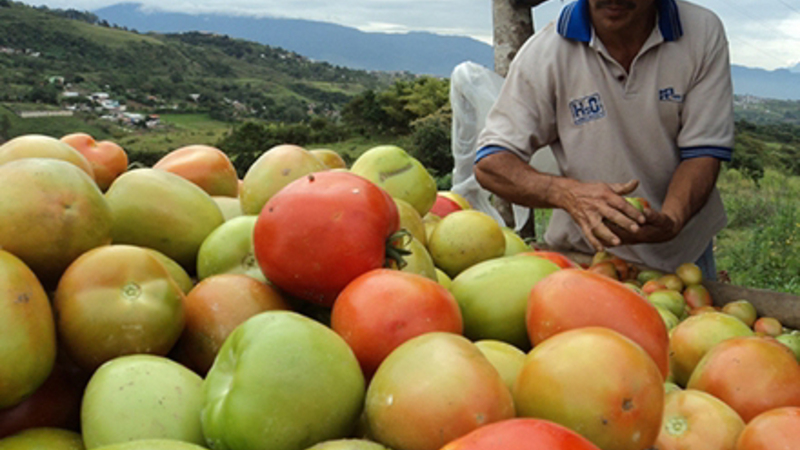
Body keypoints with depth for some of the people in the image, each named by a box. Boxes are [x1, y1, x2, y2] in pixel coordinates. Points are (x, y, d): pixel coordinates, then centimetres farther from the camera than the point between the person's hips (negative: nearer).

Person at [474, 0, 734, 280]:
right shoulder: (543, 52, -13)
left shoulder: (704, 33, -7)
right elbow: (489, 164, -14)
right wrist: (566, 192, -33)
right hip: (583, 254, -1)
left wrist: (670, 221, -29)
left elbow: (703, 153, -9)